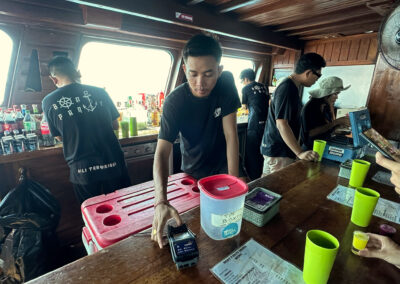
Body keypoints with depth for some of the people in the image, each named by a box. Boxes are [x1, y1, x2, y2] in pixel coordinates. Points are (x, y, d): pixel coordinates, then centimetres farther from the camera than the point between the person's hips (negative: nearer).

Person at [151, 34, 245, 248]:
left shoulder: (225, 84, -20)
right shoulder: (174, 102, -25)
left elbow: (230, 134, -21)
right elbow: (162, 152, -31)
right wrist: (161, 202, -45)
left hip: (225, 160, 1)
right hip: (194, 169, 0)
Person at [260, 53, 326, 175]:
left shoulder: (291, 87, 12)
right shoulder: (287, 89, -20)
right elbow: (281, 124, -27)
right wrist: (300, 153, -29)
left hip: (273, 148, 10)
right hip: (279, 152, -10)